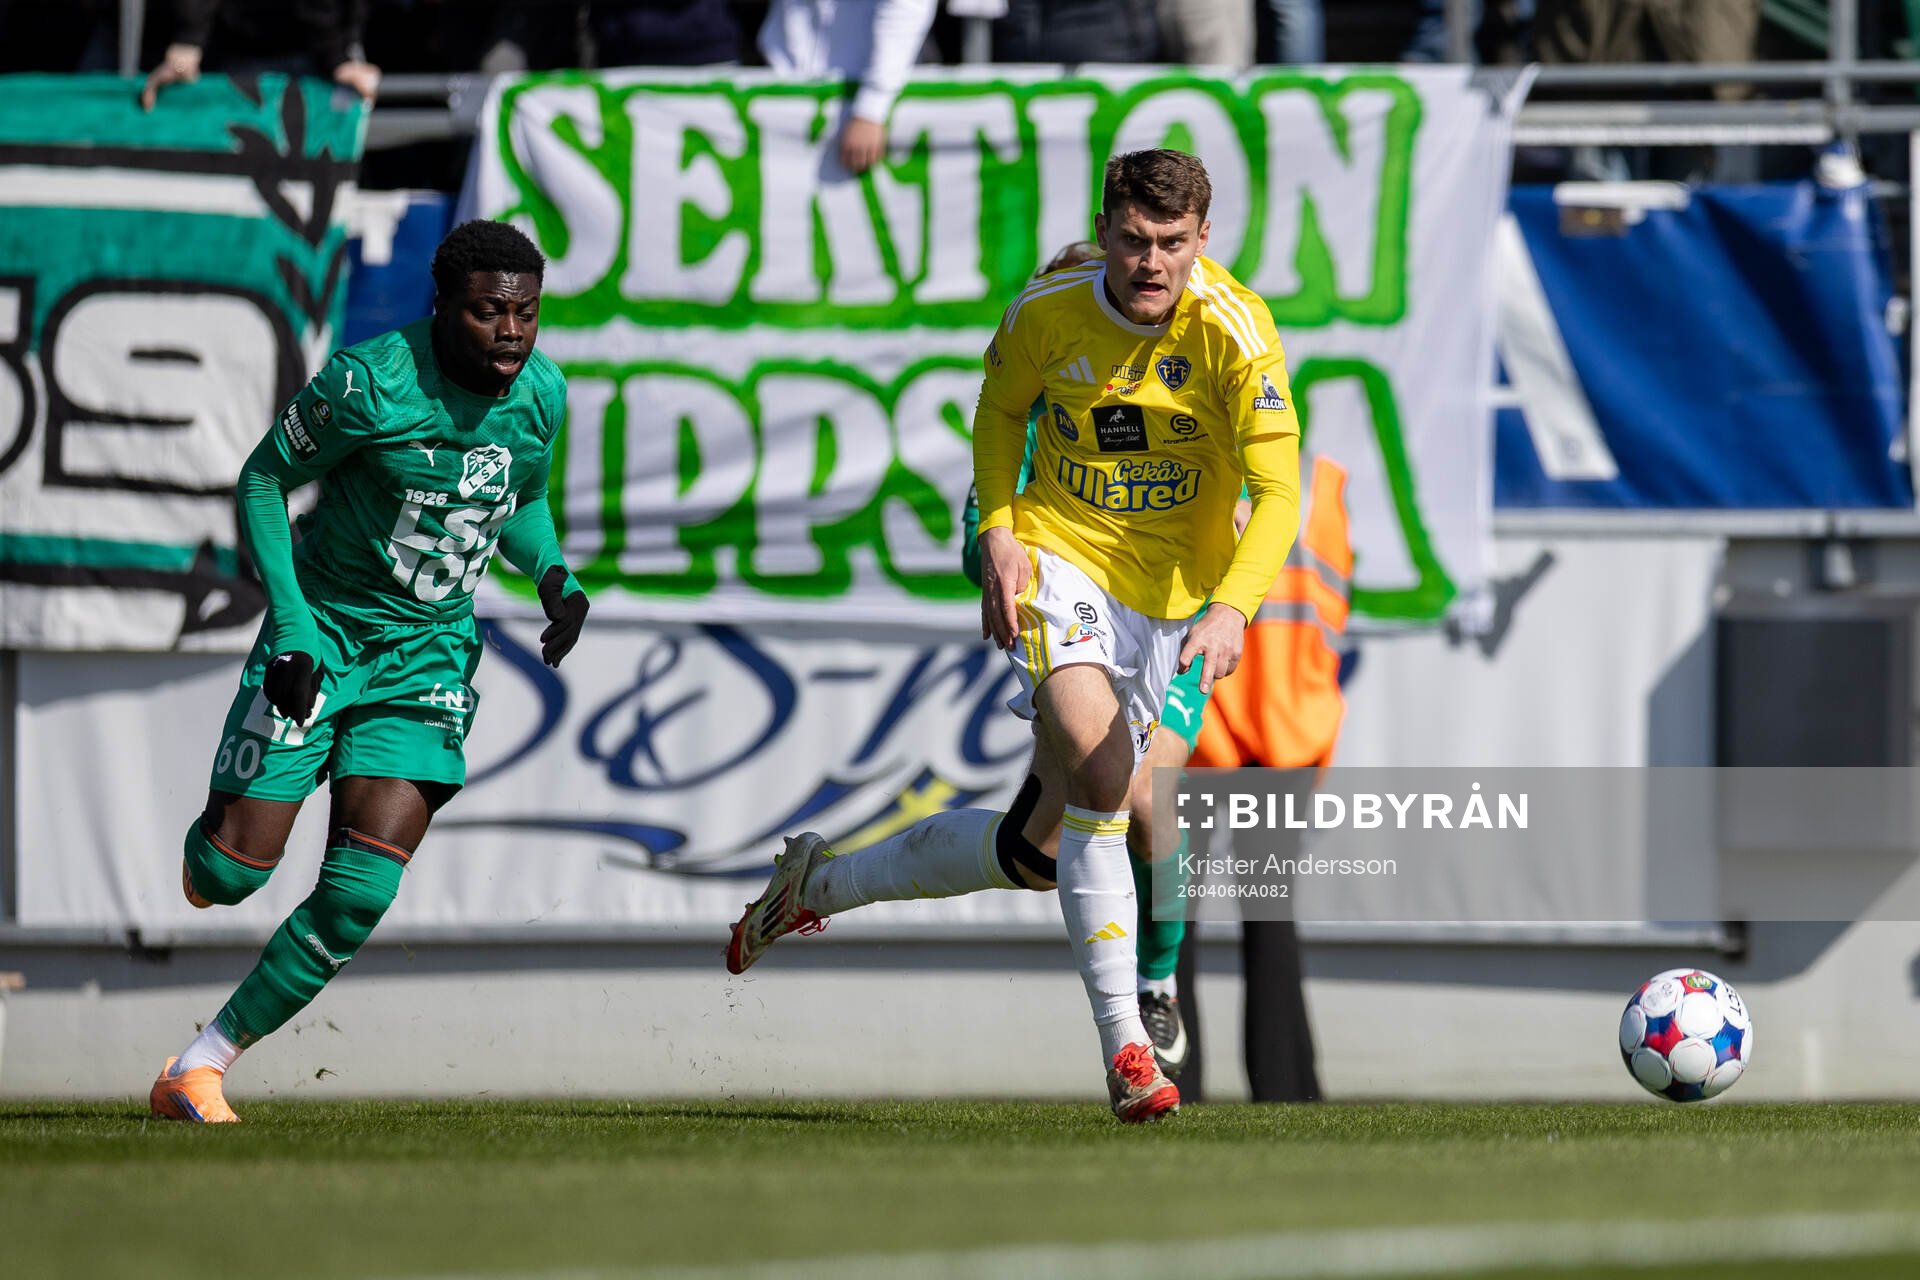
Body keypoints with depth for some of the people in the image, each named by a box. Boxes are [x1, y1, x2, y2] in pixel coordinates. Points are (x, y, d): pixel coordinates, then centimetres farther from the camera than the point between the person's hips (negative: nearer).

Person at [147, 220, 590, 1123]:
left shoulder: (542, 394, -5)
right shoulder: (371, 383, -21)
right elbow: (263, 479, -10)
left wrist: (554, 576, -5)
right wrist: (291, 625, -18)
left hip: (429, 651, 3)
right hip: (324, 632, -3)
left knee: (362, 889, -12)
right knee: (234, 872, -6)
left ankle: (202, 1066, -1)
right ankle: (213, 843, 35)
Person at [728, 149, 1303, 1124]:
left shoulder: (1234, 332, -18)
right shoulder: (1049, 311, -10)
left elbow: (1276, 492, -22)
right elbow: (1001, 404, 11)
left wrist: (1232, 610, -39)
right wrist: (997, 529, -4)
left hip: (1174, 594, 1)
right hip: (1058, 558, -1)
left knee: (1039, 848, 6)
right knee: (1095, 760, -30)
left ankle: (821, 881, 32)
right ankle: (1122, 1043, -29)